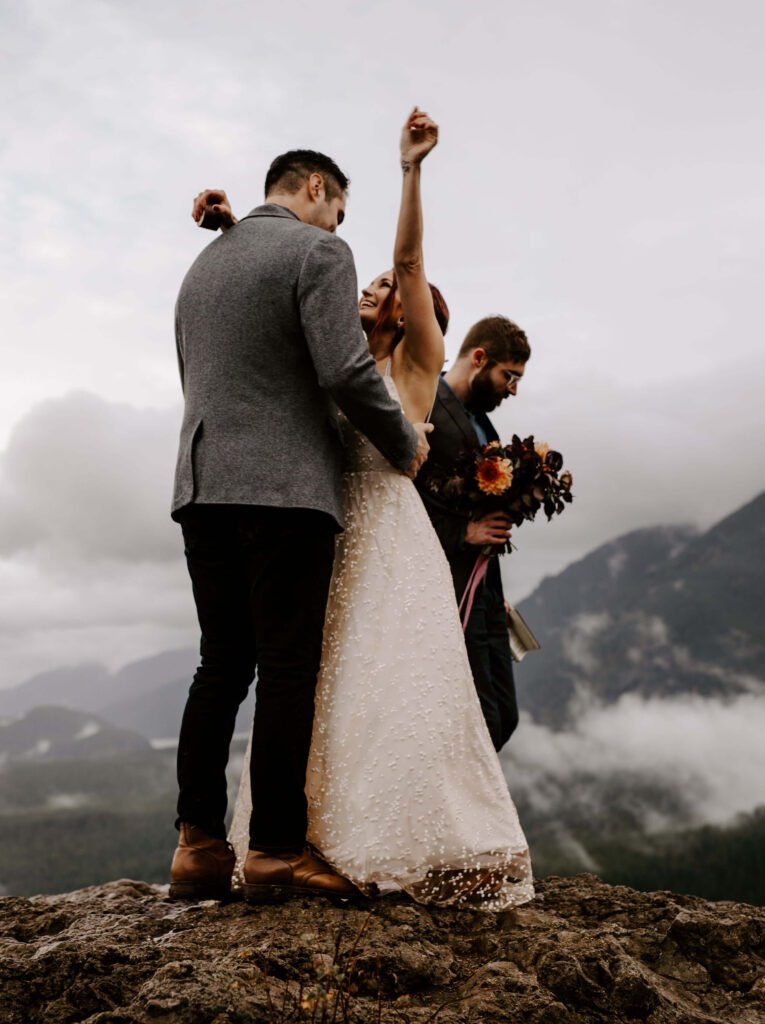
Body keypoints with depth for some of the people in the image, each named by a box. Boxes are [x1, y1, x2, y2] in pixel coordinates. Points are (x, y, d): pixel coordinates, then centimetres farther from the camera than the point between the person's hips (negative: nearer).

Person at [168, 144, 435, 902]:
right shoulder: (318, 251, -3)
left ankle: (198, 843, 7)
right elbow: (347, 374, -14)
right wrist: (405, 444, 2)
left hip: (203, 485, 7)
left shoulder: (204, 262, 21)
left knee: (222, 666, 9)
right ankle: (277, 847, 0)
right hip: (286, 487, -7)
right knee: (287, 669, -3)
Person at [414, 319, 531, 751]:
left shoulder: (480, 419, 19)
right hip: (449, 590, -9)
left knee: (503, 716, 11)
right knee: (479, 718, -6)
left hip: (483, 590, 9)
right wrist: (462, 532, -17)